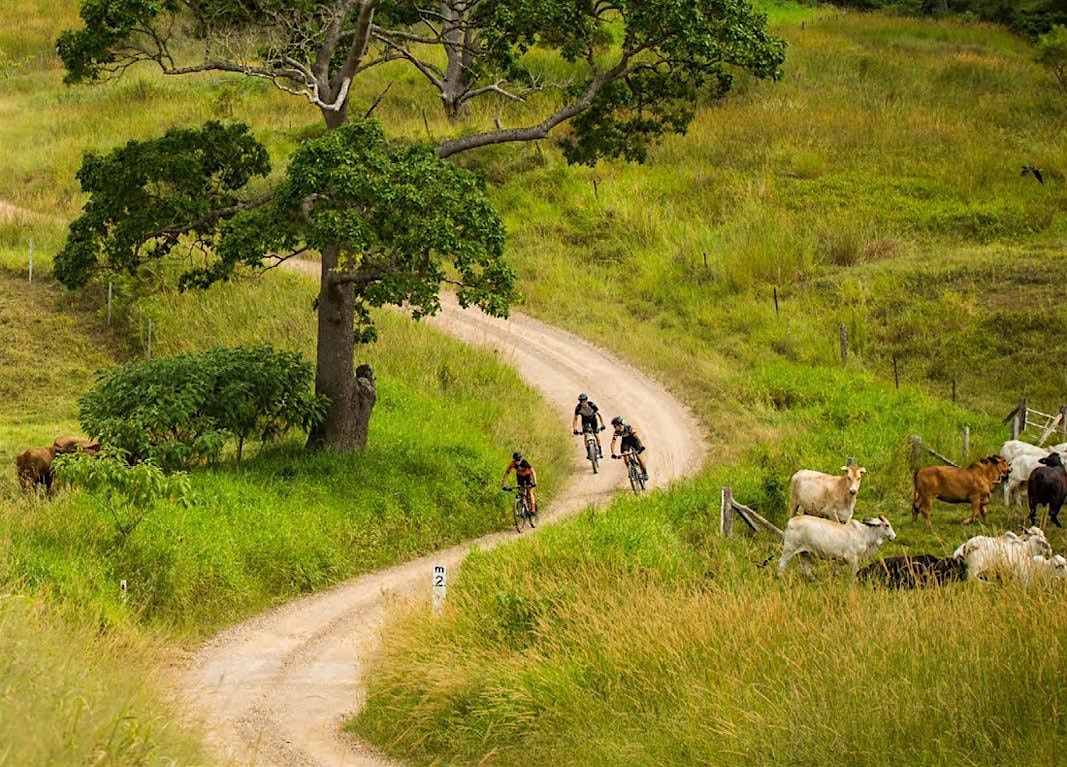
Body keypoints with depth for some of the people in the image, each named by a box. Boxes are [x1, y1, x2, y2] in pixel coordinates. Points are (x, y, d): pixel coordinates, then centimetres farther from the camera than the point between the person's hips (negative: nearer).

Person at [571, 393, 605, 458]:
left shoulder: (592, 405, -35)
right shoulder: (578, 407, -31)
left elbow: (599, 414, -29)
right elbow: (575, 419, -24)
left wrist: (602, 425, -37)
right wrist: (575, 429, -35)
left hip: (593, 419, -1)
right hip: (585, 420, 1)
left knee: (596, 435, -5)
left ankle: (600, 450, 14)